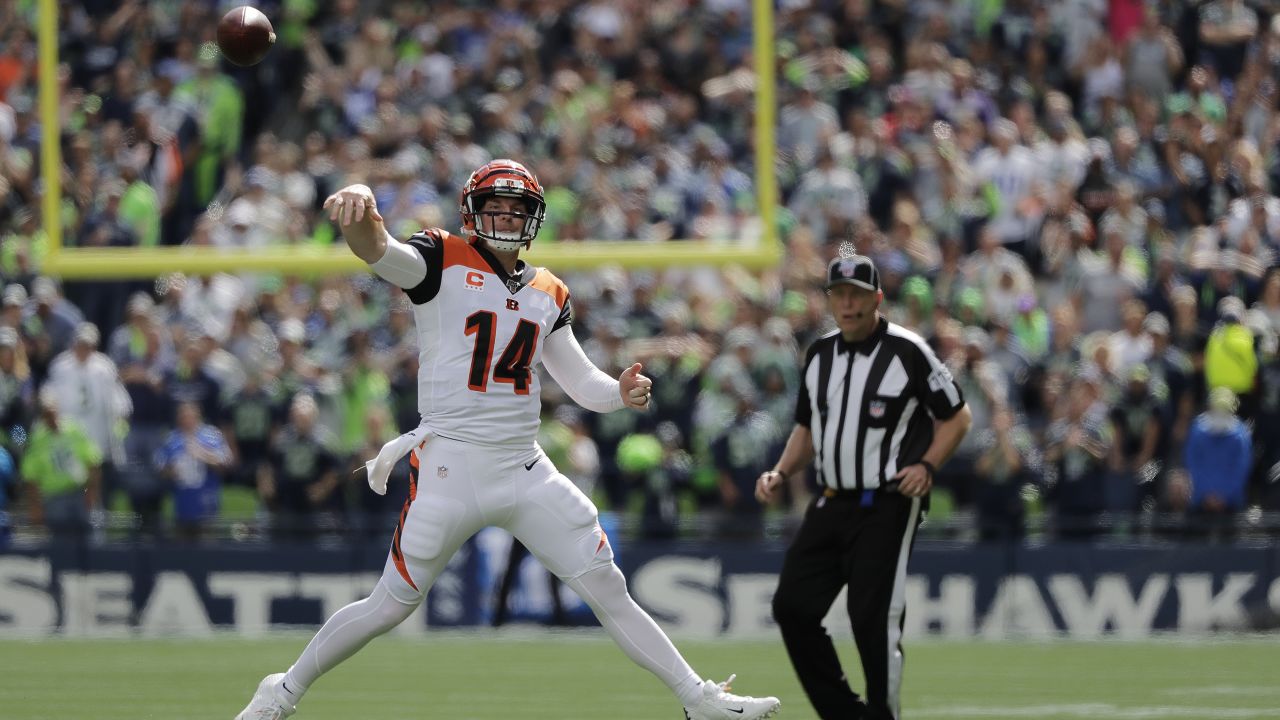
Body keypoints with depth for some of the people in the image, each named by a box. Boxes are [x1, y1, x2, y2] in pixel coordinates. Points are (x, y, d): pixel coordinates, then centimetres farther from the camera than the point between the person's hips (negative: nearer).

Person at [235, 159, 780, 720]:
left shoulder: (548, 295, 13)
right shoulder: (443, 261, -3)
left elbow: (580, 380, 16)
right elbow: (375, 249, -23)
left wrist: (620, 392, -9)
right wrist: (360, 204, -47)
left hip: (526, 472, 4)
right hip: (451, 465, -4)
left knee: (608, 591, 5)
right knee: (390, 606, -1)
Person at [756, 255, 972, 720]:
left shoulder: (906, 351, -8)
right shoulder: (820, 355, 11)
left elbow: (957, 416, -1)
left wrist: (926, 466, -15)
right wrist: (780, 473, 6)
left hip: (887, 504, -7)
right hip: (830, 504, 7)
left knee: (874, 618, -11)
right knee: (792, 607, 1)